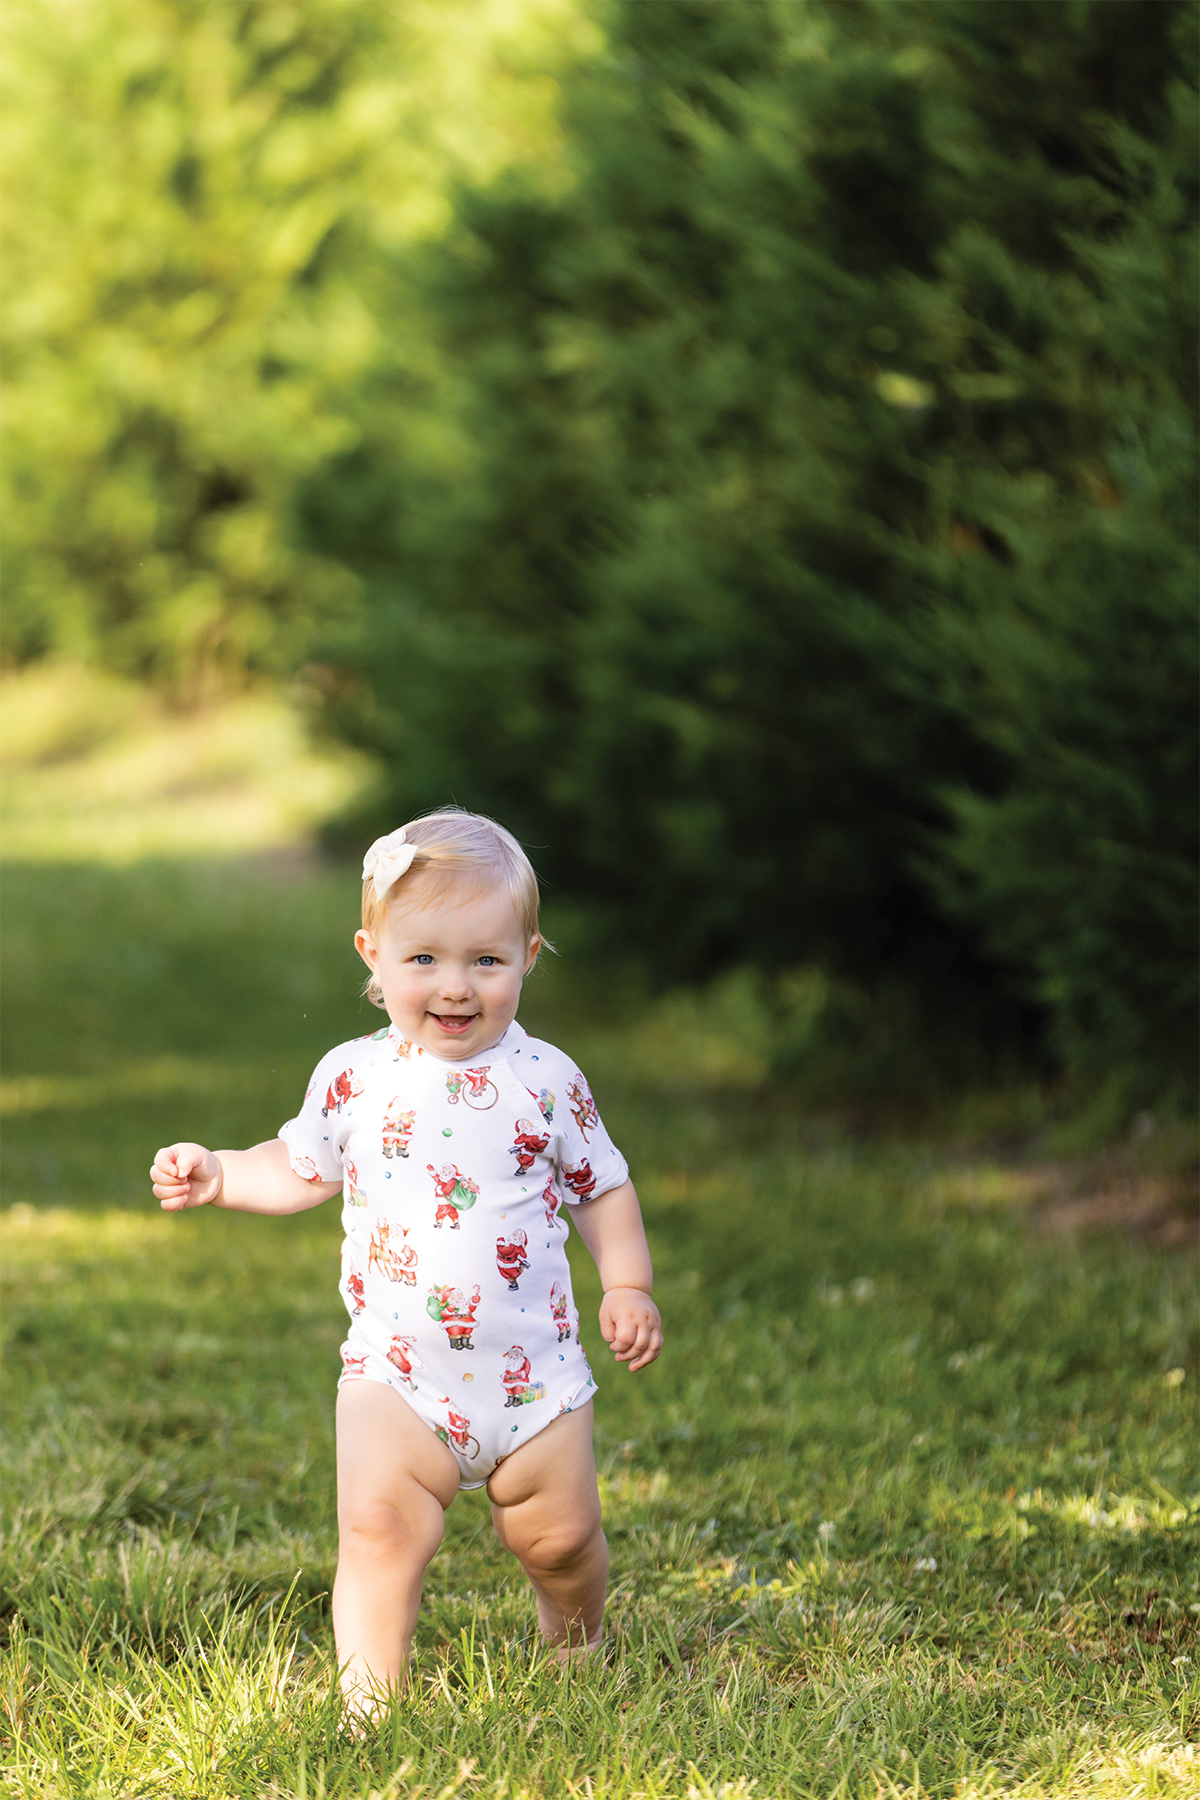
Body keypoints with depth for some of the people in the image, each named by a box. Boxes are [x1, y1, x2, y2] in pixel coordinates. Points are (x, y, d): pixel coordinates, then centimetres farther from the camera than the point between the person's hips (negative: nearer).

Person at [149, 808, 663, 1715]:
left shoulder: (547, 1080, -3)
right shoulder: (352, 1077, 0)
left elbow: (603, 1189, 7)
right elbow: (302, 1169, 16)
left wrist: (628, 1287, -3)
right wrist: (219, 1174, 3)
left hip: (533, 1369, 0)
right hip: (396, 1374, 0)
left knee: (558, 1536, 8)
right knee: (379, 1529, -14)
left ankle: (579, 1653, 38)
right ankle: (369, 1702, -4)